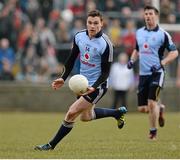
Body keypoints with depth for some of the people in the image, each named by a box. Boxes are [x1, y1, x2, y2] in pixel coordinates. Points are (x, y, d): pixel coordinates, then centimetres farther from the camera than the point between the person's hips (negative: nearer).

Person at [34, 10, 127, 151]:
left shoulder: (105, 44, -22)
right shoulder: (79, 36, -5)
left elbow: (105, 72, -17)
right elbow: (72, 59, 9)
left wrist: (93, 88, -31)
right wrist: (63, 78, -1)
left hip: (97, 86, -8)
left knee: (72, 113, -14)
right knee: (85, 117, 22)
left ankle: (51, 145, -1)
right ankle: (118, 113, 42)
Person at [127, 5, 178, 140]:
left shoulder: (162, 34, -7)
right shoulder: (139, 33, 10)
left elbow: (174, 52, -6)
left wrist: (162, 63, -18)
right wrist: (132, 60, 6)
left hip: (157, 73, -5)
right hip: (143, 74, 5)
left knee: (152, 102, -16)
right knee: (142, 108, 4)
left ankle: (153, 132, 0)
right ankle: (159, 111, 36)